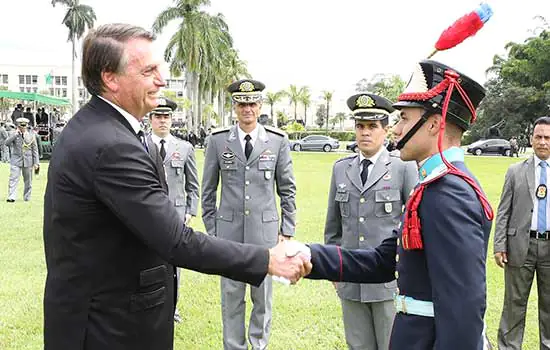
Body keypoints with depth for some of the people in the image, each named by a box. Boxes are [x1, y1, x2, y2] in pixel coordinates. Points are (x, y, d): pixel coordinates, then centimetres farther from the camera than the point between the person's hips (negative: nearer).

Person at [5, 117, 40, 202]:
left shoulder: (31, 135, 5)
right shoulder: (14, 135, 4)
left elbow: (35, 150, 6)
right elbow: (6, 143, -11)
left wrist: (36, 162, 0)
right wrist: (16, 134, -16)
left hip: (28, 161, 1)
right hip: (16, 161, -1)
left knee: (28, 181, 8)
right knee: (13, 179, -11)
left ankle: (27, 198, 19)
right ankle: (11, 197, -13)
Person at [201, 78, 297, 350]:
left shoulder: (278, 141, 1)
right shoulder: (217, 140, 1)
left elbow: (287, 190, 5)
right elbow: (208, 190, 7)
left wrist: (287, 231, 2)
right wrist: (211, 229, 5)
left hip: (265, 229, 0)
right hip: (229, 229, 0)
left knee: (263, 294, 9)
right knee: (231, 295, 8)